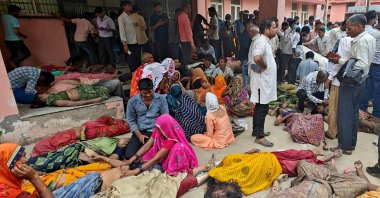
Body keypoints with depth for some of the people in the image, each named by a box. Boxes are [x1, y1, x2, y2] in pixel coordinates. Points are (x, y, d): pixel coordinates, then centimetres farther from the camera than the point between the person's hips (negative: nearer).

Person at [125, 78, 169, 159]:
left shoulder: (161, 99, -4)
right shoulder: (132, 101, -2)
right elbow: (131, 120, 2)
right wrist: (139, 135, -9)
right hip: (139, 131, 2)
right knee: (129, 155, -13)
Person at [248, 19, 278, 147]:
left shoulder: (264, 41, 14)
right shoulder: (262, 41, -18)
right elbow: (257, 58, -37)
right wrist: (264, 66, -19)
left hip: (265, 80, 10)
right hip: (262, 80, -10)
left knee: (260, 107, 16)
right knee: (262, 108, -4)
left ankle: (256, 131, 28)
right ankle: (260, 136, 5)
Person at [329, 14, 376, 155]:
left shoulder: (361, 40, -18)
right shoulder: (369, 38, 12)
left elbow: (362, 64, -25)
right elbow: (362, 61, 13)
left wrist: (340, 61, -19)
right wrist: (342, 60, 5)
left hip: (350, 82, -10)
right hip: (357, 82, 10)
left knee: (344, 115, -2)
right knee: (353, 114, 17)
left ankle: (345, 146, 8)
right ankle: (351, 143, 29)